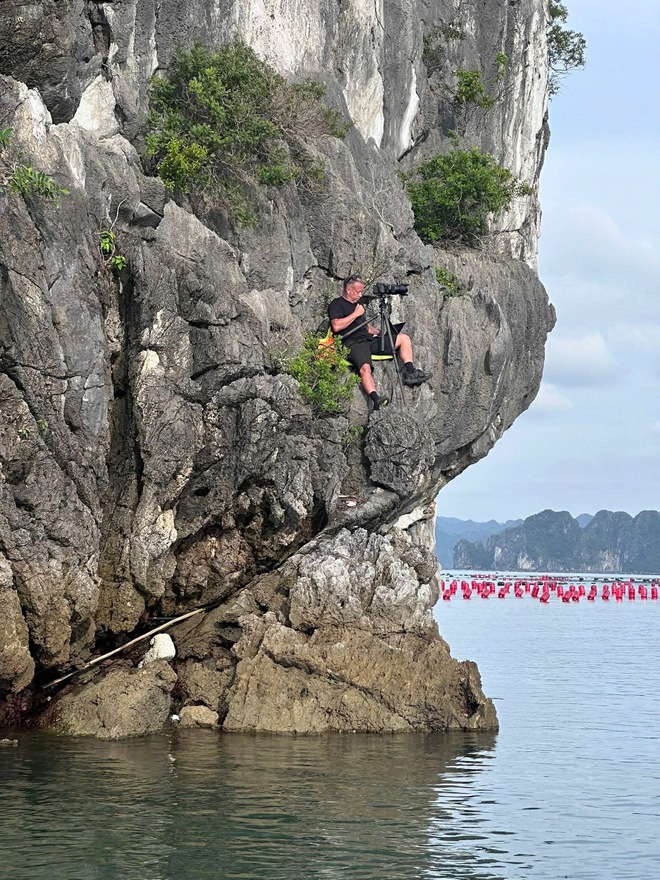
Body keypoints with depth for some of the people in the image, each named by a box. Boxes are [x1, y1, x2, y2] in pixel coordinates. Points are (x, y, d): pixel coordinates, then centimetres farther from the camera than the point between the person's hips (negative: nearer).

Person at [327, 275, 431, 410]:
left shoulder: (358, 303, 29)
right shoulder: (337, 304, 3)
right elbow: (336, 326, -14)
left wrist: (379, 332, 18)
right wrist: (356, 314, -7)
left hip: (369, 339, 9)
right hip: (353, 343, -9)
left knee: (404, 338, 1)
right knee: (365, 368, -37)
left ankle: (410, 373, -12)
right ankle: (376, 399, -54)